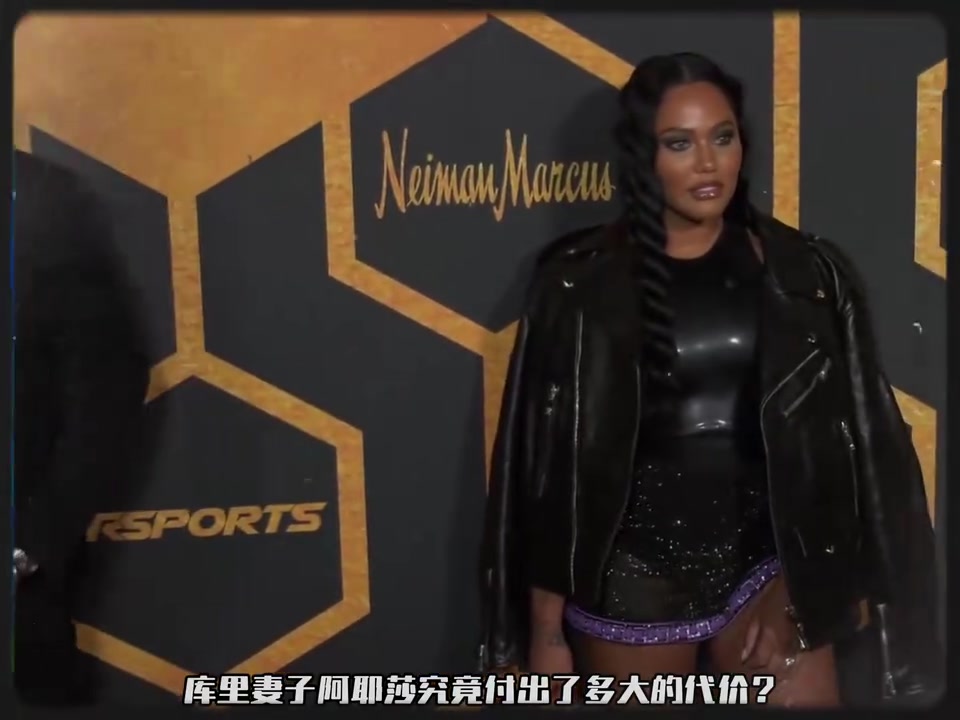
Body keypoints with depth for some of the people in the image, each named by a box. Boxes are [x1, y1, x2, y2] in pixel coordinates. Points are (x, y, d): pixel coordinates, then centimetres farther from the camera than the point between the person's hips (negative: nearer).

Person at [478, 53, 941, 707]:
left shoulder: (805, 273, -1)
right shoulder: (581, 282, -7)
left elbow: (843, 448, 3)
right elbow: (551, 461, -5)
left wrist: (803, 587, -3)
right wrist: (547, 629, -4)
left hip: (765, 564, 1)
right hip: (633, 577, -1)